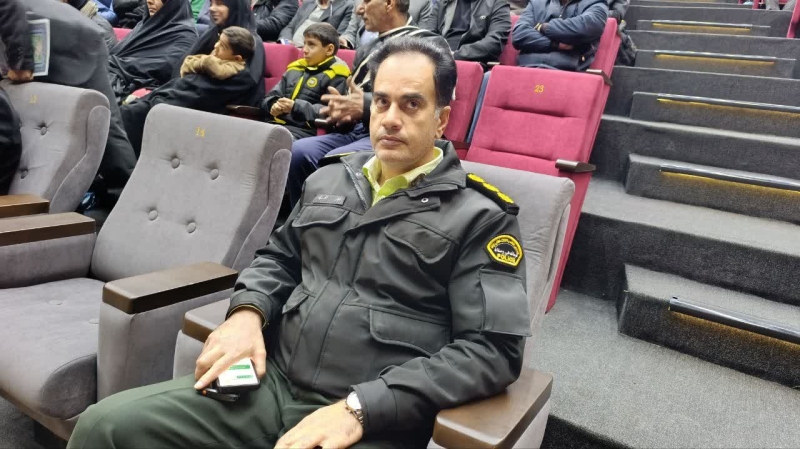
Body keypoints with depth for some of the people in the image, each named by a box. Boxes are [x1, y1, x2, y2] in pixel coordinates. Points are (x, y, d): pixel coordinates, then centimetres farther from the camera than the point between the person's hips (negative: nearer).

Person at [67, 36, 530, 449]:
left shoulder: (480, 216, -5)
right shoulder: (329, 179, 14)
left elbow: (493, 349, -12)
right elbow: (280, 257, 23)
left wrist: (360, 407, -17)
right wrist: (248, 311, 1)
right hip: (272, 383, 5)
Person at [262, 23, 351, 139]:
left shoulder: (335, 76, 1)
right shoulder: (295, 69, 24)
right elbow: (271, 96, 26)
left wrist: (296, 107, -19)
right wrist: (273, 106, 1)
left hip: (303, 130, -7)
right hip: (274, 123, 7)